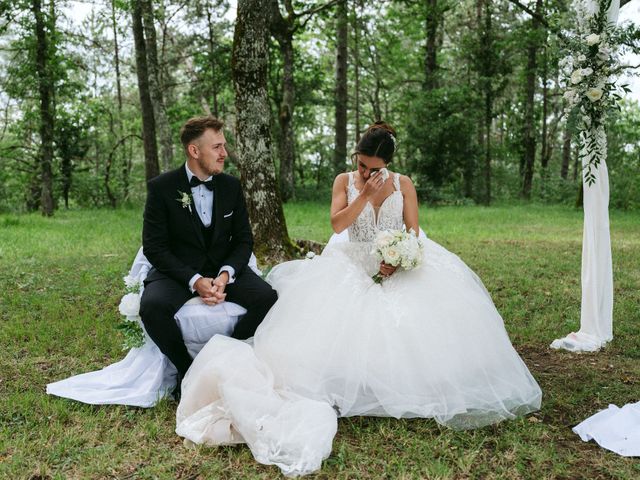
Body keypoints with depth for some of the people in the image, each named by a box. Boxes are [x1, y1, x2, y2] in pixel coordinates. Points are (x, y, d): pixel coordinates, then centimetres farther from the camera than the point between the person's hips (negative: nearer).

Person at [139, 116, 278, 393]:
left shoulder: (231, 186, 3)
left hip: (223, 268, 3)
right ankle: (186, 368, -6)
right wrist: (194, 280, -22)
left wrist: (226, 274, -16)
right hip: (178, 270, -3)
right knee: (152, 306, -34)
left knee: (268, 298, -23)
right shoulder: (161, 187, -7)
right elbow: (153, 247, -9)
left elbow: (243, 240, 5)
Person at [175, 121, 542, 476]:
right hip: (355, 266, 0)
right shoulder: (345, 181, 5)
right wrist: (366, 196, -16)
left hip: (398, 264, 1)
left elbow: (414, 232, -1)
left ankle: (420, 380, -14)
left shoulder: (403, 184, 6)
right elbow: (337, 224, -8)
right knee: (348, 317, -29)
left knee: (426, 306, -27)